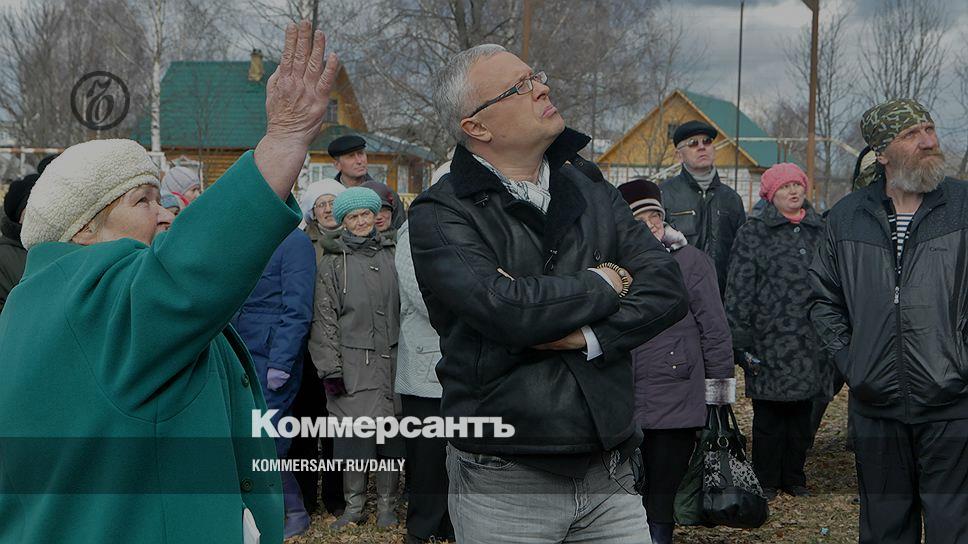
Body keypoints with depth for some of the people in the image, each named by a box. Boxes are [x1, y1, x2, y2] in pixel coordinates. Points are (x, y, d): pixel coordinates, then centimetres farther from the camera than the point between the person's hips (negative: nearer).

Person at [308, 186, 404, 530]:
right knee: (353, 433, -3)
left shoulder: (393, 256, 11)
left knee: (391, 432, 2)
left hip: (391, 360, 2)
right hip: (352, 364, -2)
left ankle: (386, 505, 13)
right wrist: (331, 369, -6)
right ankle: (354, 505, 10)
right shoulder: (333, 264, 6)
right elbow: (325, 320, 1)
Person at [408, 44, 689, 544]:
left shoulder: (586, 187, 9)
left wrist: (587, 337, -17)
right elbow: (504, 308, -25)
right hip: (504, 485, -4)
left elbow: (667, 287, 0)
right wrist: (602, 286, -8)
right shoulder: (440, 215, -9)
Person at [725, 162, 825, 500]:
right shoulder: (753, 234, 0)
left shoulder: (820, 231, 12)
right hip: (768, 342, -4)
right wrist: (741, 340, -8)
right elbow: (739, 290, -3)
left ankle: (794, 477, 22)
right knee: (768, 416, 1)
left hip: (809, 343, 4)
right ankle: (766, 481, 13)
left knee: (802, 415, 9)